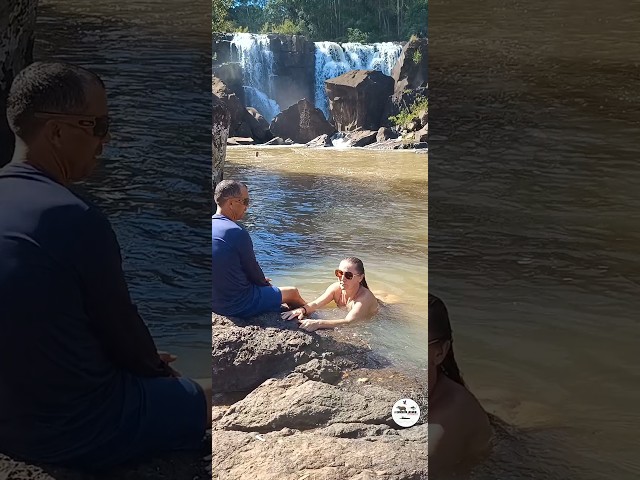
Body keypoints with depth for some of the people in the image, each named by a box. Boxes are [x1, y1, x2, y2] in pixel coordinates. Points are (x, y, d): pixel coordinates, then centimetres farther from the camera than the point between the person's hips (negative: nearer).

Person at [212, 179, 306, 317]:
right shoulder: (236, 232, -24)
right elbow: (252, 268, -11)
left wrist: (261, 280, 16)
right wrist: (264, 283, 11)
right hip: (238, 305, -8)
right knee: (292, 292, 11)